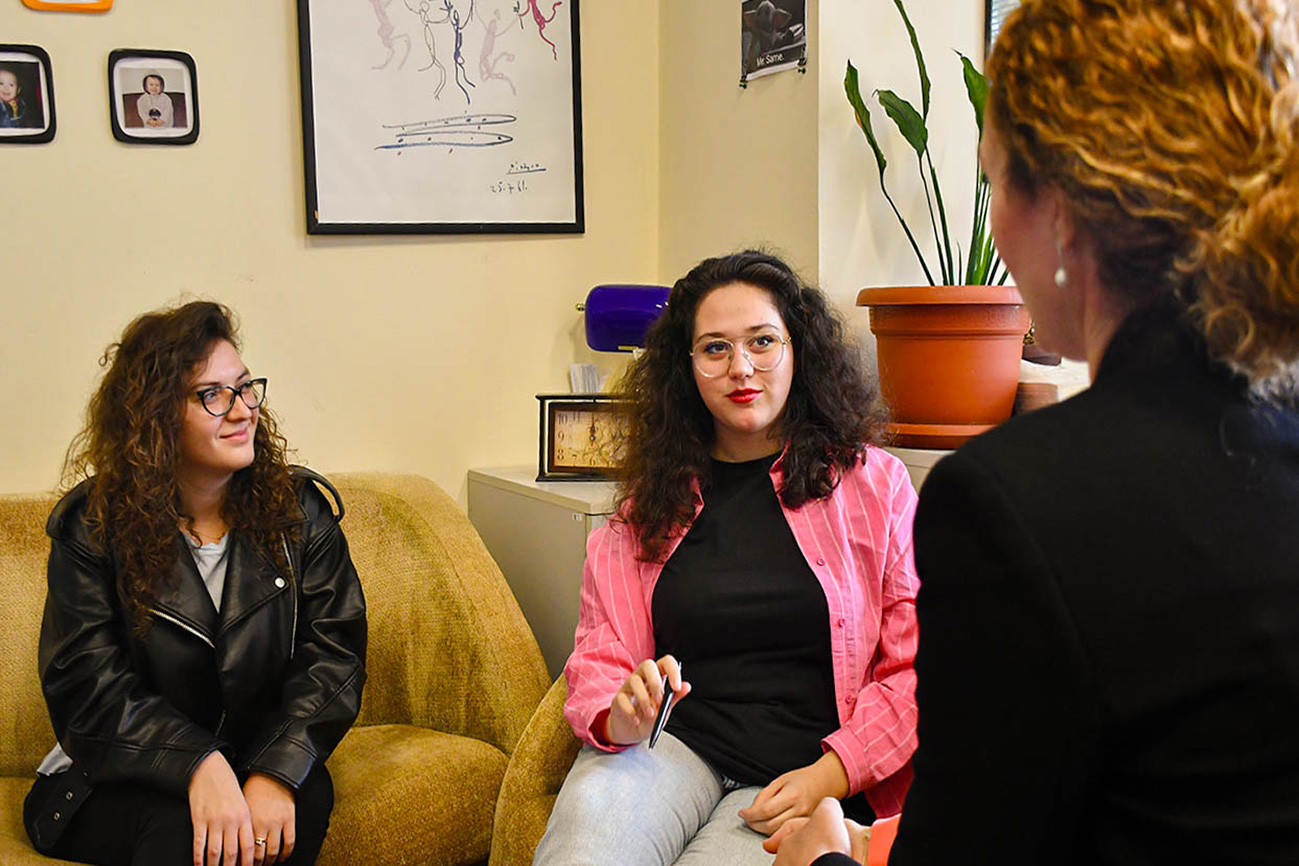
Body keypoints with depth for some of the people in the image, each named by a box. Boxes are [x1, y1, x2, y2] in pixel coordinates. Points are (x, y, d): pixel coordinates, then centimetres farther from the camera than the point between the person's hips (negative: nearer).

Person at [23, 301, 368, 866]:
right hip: (119, 786, -2)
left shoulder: (301, 509, 1)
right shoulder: (91, 528, -4)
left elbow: (332, 654, -6)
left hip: (264, 766, 3)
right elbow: (89, 688, -12)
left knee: (309, 797, -29)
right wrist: (199, 767, -29)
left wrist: (279, 770, -24)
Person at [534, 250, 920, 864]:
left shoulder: (871, 482, 7)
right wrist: (619, 716, -11)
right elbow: (597, 660, 12)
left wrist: (828, 777, -10)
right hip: (672, 744, 2)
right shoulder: (654, 502, 14)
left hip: (804, 773, -1)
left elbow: (915, 668, 3)